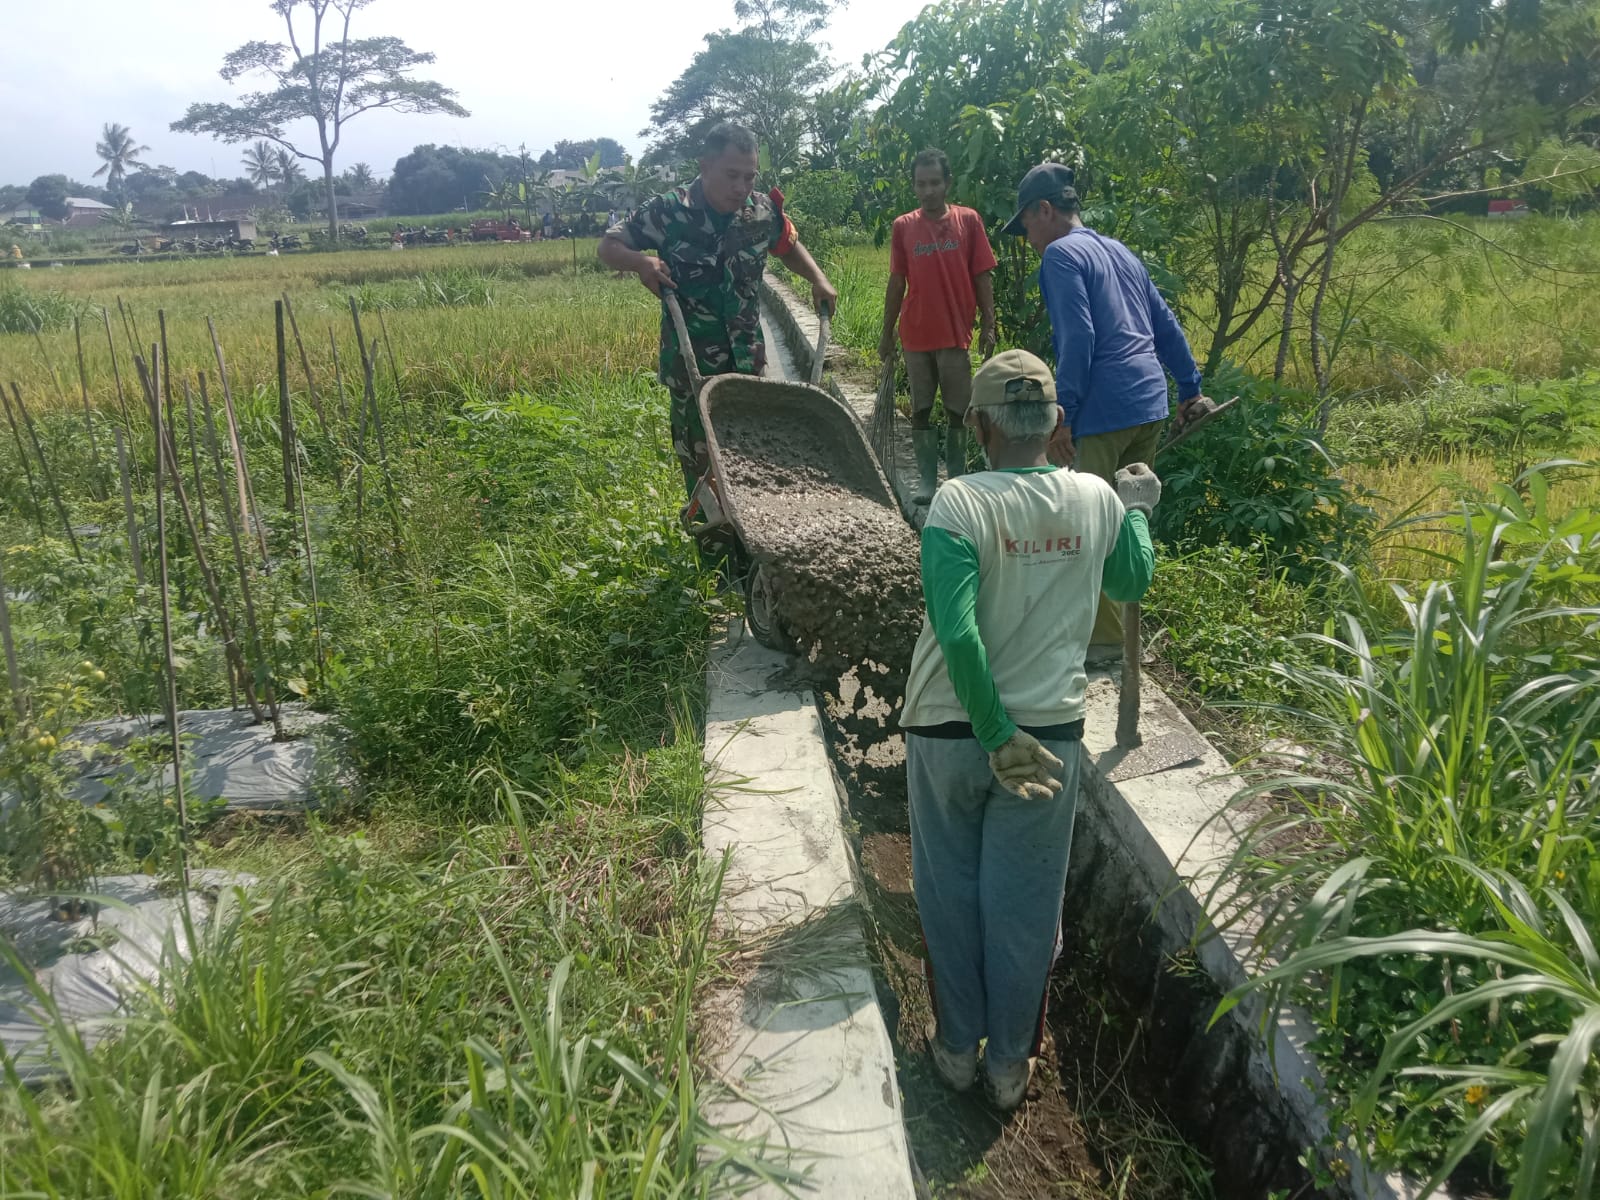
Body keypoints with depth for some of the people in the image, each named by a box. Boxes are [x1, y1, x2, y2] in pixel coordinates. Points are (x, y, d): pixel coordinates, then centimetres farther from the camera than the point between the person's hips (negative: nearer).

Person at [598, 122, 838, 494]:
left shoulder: (764, 210, -2)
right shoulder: (669, 211, -11)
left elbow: (789, 246, 19)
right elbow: (609, 246, -3)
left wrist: (818, 278, 0)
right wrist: (641, 261, -24)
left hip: (747, 358, 3)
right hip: (690, 362, -3)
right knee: (698, 450, 5)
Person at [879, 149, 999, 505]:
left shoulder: (968, 221, 1)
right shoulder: (903, 226, 3)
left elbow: (982, 278, 2)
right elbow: (897, 282, 7)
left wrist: (989, 326, -3)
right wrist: (887, 334, 7)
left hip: (956, 334, -1)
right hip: (916, 336, 1)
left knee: (958, 411, 4)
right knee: (921, 411, 5)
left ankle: (957, 479, 16)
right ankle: (926, 480, 13)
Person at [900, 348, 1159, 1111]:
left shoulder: (959, 503, -17)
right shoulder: (1097, 501, -5)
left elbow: (957, 630, -26)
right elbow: (1131, 584, 14)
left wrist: (997, 735, -19)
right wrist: (1139, 511, 29)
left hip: (948, 731, -2)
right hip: (1052, 732, 2)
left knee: (949, 895, 17)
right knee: (1024, 905, 15)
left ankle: (958, 1048, 33)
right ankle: (1009, 1064, 31)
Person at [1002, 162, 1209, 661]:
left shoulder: (1061, 254, -6)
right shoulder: (1120, 251, 21)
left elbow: (1077, 338, -17)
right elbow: (1166, 325, 22)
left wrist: (1062, 415, -17)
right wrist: (1190, 387, 27)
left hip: (1104, 411, -9)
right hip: (1152, 406, 9)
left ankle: (1104, 639, 5)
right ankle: (1121, 624, 29)